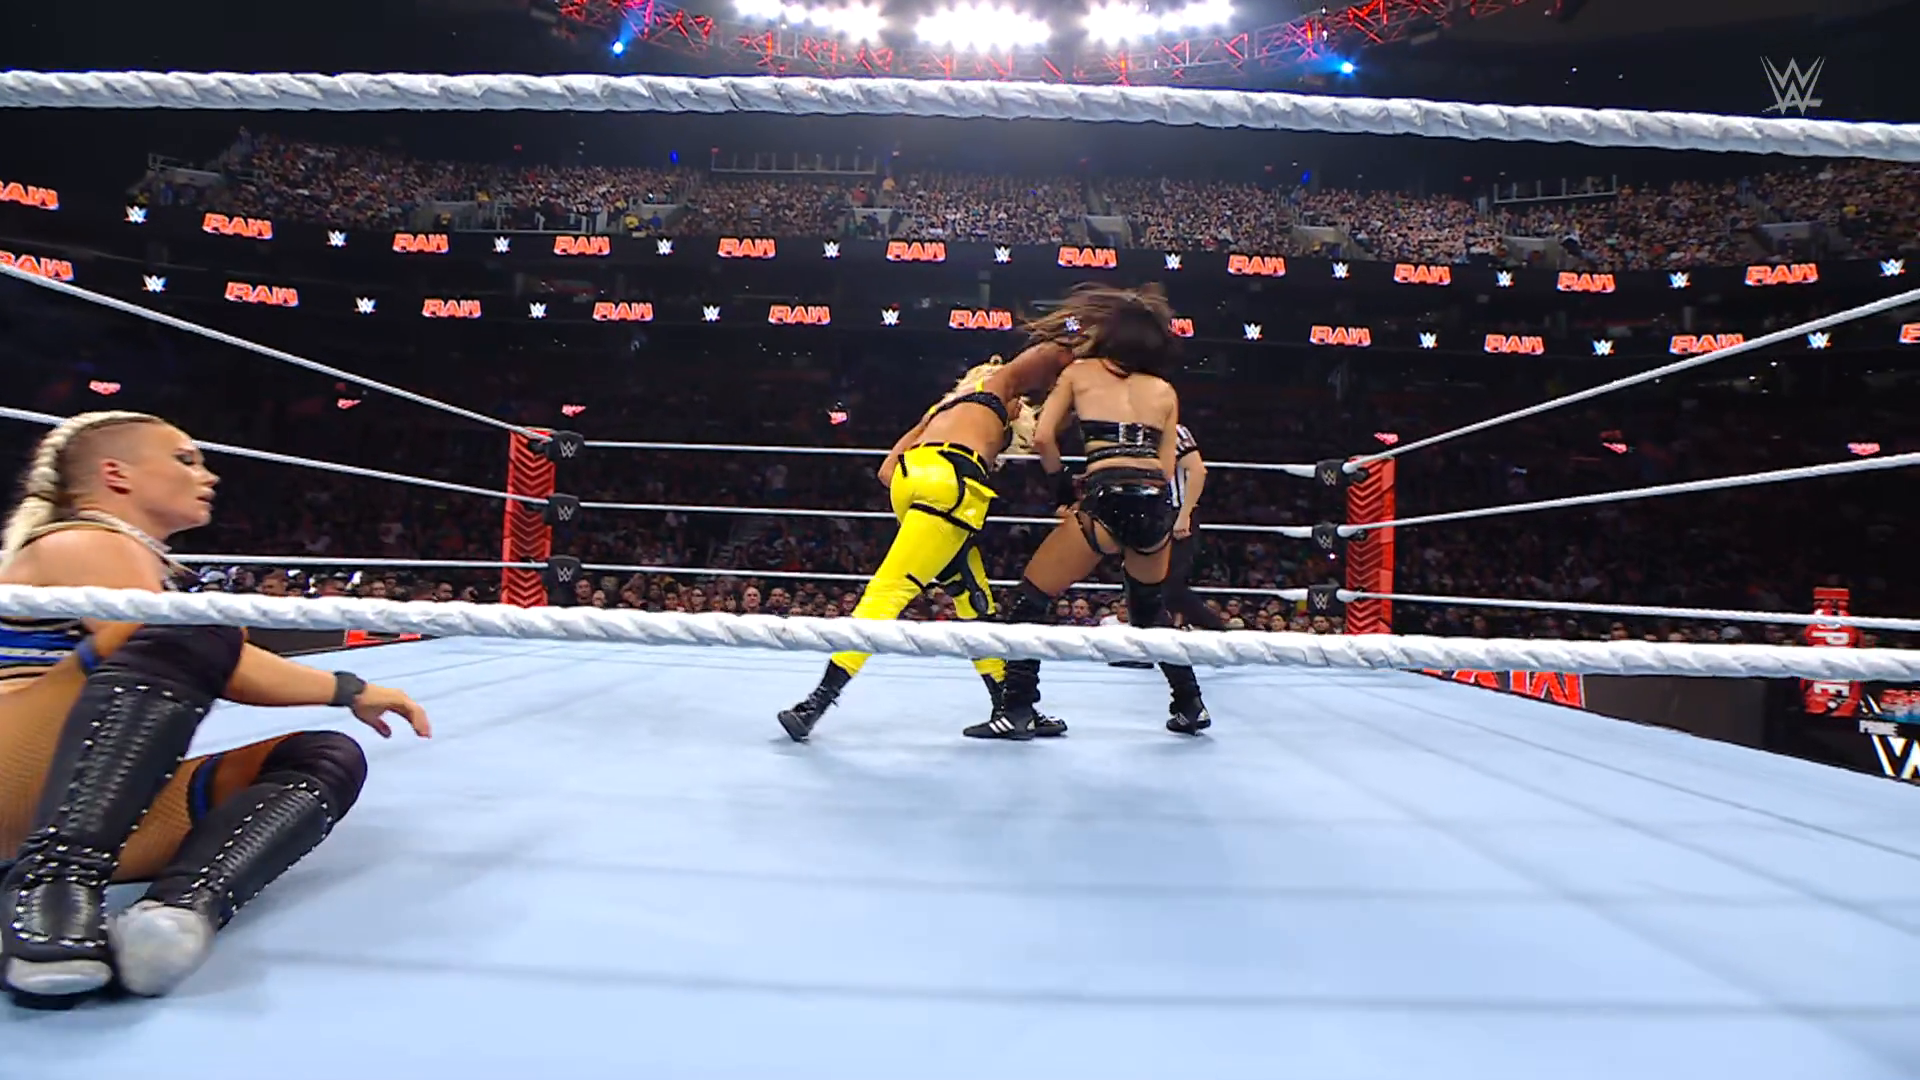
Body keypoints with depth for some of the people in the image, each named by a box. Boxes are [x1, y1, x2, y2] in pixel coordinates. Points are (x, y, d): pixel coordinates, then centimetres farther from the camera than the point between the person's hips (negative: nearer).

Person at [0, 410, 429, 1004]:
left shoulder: (143, 560, 23)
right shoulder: (83, 544, -5)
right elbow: (205, 658, -19)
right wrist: (349, 690, -14)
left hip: (120, 810, 9)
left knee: (329, 757, -6)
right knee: (194, 631, -29)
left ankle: (183, 905, -32)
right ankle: (48, 883, -36)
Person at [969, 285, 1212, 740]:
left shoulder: (1079, 371, 14)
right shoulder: (1166, 391, 21)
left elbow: (1042, 437, 5)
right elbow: (1166, 468, 14)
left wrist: (1063, 487, 18)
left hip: (1109, 501, -5)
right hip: (1157, 505, 5)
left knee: (1030, 600, 8)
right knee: (1151, 610, 28)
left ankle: (1016, 712, 2)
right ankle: (1191, 706, 32)